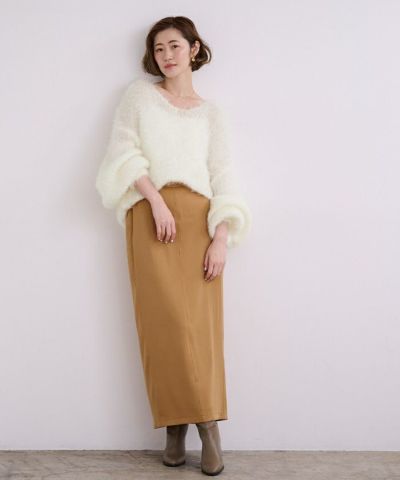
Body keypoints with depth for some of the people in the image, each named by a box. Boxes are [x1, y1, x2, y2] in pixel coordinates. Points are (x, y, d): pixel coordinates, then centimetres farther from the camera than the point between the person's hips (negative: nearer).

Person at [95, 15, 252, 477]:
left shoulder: (211, 111, 16)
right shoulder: (139, 93, 15)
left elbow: (223, 176, 8)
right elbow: (125, 150, 2)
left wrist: (222, 239, -5)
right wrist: (157, 201, -12)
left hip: (198, 218, 1)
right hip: (149, 216, -1)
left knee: (200, 322, -6)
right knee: (165, 321, -9)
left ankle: (189, 425, 2)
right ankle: (190, 424, -1)